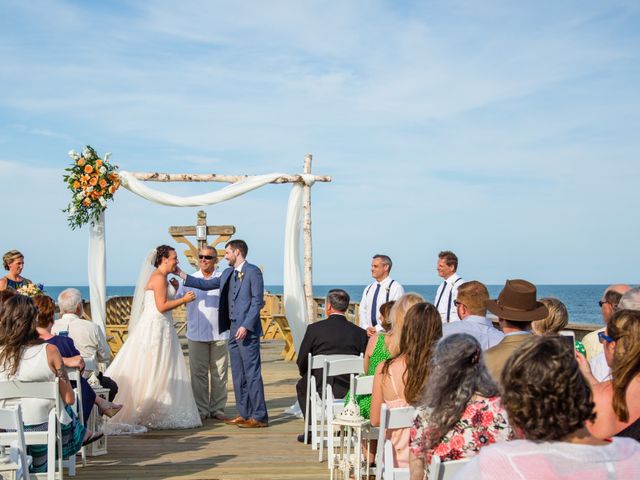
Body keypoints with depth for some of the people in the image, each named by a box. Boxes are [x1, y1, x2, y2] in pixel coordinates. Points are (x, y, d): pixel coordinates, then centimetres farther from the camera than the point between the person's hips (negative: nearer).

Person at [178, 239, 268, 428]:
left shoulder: (253, 271, -7)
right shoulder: (228, 273, 17)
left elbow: (257, 300, -13)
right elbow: (207, 284, 20)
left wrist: (246, 326, -18)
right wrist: (181, 275, 15)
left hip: (247, 331, -9)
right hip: (233, 330, 9)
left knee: (252, 373, -8)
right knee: (238, 374, 11)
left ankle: (259, 417, -4)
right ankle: (244, 414, 17)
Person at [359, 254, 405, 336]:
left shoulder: (396, 287, -5)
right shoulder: (368, 288, 15)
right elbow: (362, 310, 14)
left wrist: (377, 329, -14)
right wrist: (366, 327, -5)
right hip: (368, 333, 5)